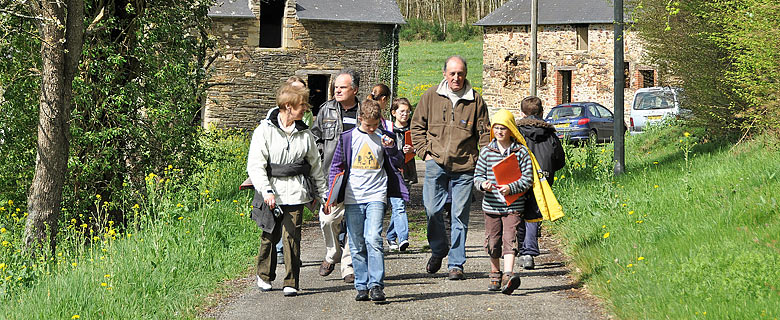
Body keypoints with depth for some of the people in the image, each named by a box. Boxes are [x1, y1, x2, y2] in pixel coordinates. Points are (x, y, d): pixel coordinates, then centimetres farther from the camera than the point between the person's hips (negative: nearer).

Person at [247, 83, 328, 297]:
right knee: (270, 236, 8)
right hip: (272, 195, -2)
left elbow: (315, 165, 19)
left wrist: (321, 192, 20)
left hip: (295, 194, 2)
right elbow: (255, 165, -7)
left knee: (292, 237, -6)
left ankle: (291, 283, 1)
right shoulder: (265, 130, -2)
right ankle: (264, 276, 30)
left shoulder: (304, 134, 9)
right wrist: (266, 191, -16)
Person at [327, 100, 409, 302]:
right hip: (352, 198, 2)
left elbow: (398, 164, 10)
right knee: (357, 245, 4)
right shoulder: (348, 138, 6)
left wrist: (391, 148, -9)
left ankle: (376, 285, -15)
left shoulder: (384, 137, 7)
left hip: (376, 197, -2)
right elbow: (336, 166, 12)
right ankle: (362, 286, 10)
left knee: (373, 240, -15)